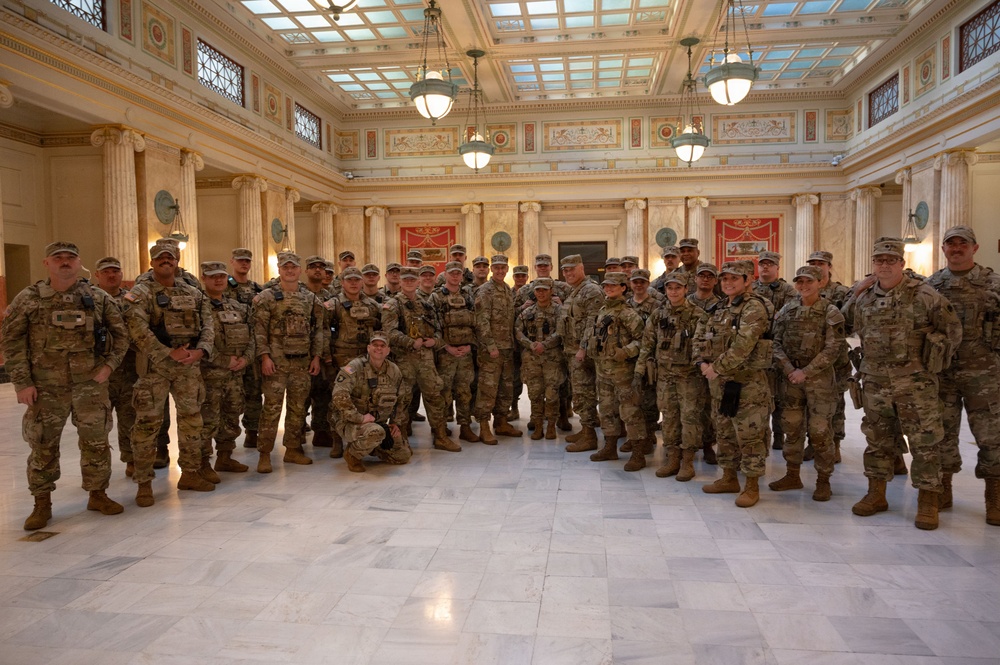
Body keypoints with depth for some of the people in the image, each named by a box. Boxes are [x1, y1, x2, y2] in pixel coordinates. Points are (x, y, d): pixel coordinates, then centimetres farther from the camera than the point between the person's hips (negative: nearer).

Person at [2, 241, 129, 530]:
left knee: (96, 441, 8)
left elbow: (120, 334, 9)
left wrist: (109, 365, -3)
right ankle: (42, 504, 20)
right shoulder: (27, 299, 1)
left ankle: (98, 494, 23)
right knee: (43, 445, 5)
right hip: (46, 387, -1)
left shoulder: (98, 298, 4)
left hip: (91, 384, 1)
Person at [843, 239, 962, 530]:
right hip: (874, 383, 4)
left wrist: (936, 359, 3)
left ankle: (928, 503, 12)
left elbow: (952, 328, -1)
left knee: (924, 441, 0)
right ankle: (876, 494, 25)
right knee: (877, 440, 12)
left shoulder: (923, 295, -6)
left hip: (915, 383, -4)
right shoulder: (861, 298, 6)